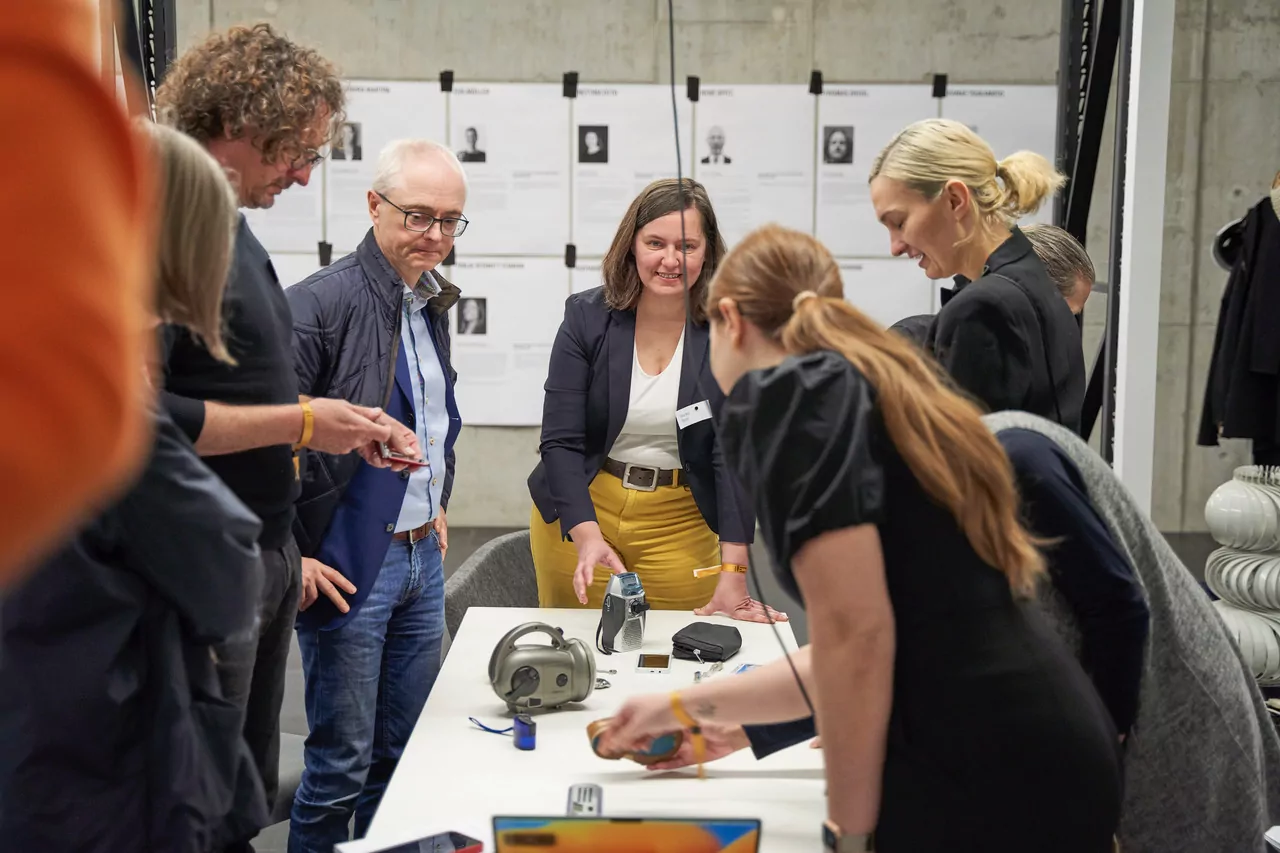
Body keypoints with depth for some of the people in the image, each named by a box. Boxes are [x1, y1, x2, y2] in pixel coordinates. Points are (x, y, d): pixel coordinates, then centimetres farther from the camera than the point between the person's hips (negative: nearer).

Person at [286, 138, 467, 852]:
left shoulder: (432, 303, 11)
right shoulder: (322, 303, -16)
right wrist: (289, 555, -19)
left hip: (423, 555, 8)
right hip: (349, 568, -8)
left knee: (405, 753, 15)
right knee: (343, 760, 2)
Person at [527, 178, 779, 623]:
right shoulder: (587, 317, -8)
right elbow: (561, 442, -11)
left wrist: (733, 572, -20)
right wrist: (587, 536, -26)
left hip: (680, 520, 0)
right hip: (579, 511, 1)